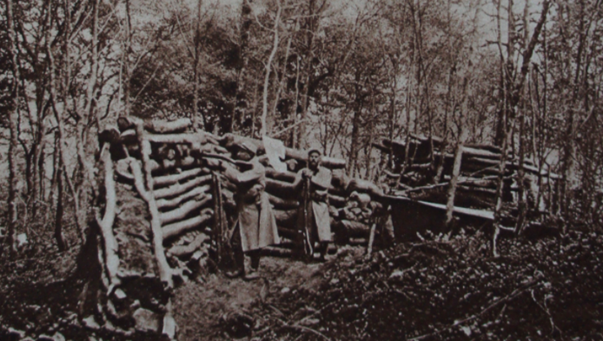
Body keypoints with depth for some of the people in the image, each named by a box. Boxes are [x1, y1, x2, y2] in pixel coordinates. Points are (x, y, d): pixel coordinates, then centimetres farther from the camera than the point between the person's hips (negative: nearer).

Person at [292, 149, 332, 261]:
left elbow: (325, 185, -9)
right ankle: (309, 254, 15)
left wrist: (312, 177, -13)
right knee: (307, 233, 3)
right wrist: (303, 178, -13)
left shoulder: (325, 172, 9)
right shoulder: (302, 172, 15)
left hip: (320, 204, -2)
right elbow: (295, 186, 3)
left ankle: (322, 254, 4)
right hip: (306, 204, 2)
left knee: (324, 235, -12)